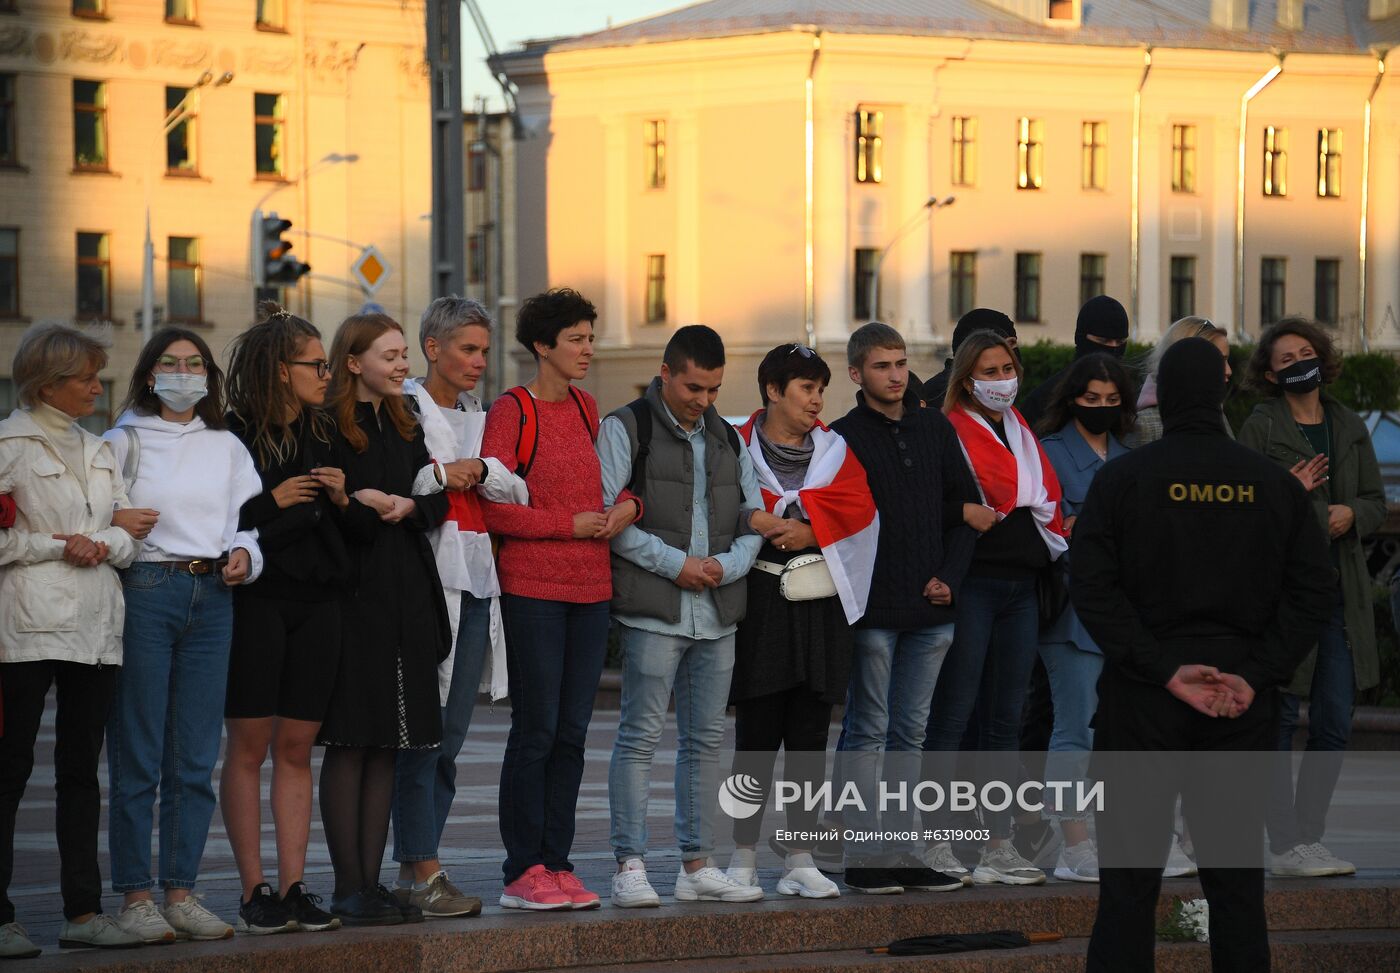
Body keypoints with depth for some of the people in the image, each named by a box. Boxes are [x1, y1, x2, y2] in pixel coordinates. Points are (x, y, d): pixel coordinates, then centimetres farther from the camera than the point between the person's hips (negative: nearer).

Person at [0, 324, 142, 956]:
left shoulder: (98, 450, 19)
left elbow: (127, 534, 17)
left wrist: (102, 543, -4)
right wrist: (56, 547, -14)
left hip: (95, 627, 7)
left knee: (82, 768, 8)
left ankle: (83, 910, 11)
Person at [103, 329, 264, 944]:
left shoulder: (227, 447, 16)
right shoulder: (126, 441, 6)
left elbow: (251, 519, 14)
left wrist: (244, 554, -5)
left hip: (211, 595, 4)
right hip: (145, 590, -4)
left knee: (196, 758, 4)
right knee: (137, 756, -4)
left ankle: (181, 891, 11)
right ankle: (134, 897, 0)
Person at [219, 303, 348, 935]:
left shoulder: (324, 434, 11)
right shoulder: (233, 434, -6)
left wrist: (341, 497, -3)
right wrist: (273, 502, -16)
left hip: (316, 601, 5)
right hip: (254, 598, -5)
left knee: (296, 747, 6)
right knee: (249, 745, -2)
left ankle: (293, 886, 8)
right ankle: (253, 891, 1)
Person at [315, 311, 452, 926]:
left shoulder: (405, 427, 17)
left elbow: (436, 500, 10)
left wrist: (405, 506, -9)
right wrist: (360, 506, -27)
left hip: (407, 598, 7)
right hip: (354, 594, -7)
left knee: (388, 744, 7)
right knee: (349, 742, -4)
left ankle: (372, 881, 11)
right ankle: (348, 890, -1)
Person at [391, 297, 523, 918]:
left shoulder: (481, 417, 19)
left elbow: (519, 492, 8)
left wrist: (481, 470, -9)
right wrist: (439, 475, -14)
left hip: (476, 584, 7)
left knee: (450, 735, 7)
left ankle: (414, 870, 11)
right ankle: (422, 874, -6)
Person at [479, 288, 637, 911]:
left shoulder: (585, 408, 13)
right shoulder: (512, 411, -7)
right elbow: (491, 507, -13)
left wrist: (626, 505, 3)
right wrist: (568, 524, -13)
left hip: (590, 587, 7)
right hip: (533, 589, -6)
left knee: (572, 732, 7)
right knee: (536, 730, -5)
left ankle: (556, 864, 13)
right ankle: (522, 872, 0)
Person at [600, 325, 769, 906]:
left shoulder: (727, 439, 16)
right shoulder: (626, 430, -2)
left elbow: (753, 520, 17)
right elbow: (605, 516, -10)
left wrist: (726, 565, -4)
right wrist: (674, 563, -13)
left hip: (717, 614, 6)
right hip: (653, 611, -6)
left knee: (705, 738, 9)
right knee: (641, 735, -7)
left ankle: (698, 865, 15)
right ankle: (630, 868, -6)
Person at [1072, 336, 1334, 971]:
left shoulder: (1123, 478, -3)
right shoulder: (1273, 483, 5)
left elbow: (1092, 588, -11)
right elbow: (1313, 591, 0)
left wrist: (1164, 670, -13)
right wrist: (1256, 676, -6)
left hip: (1142, 702, -2)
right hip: (1243, 706, 2)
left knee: (1130, 877, 0)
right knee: (1236, 877, 9)